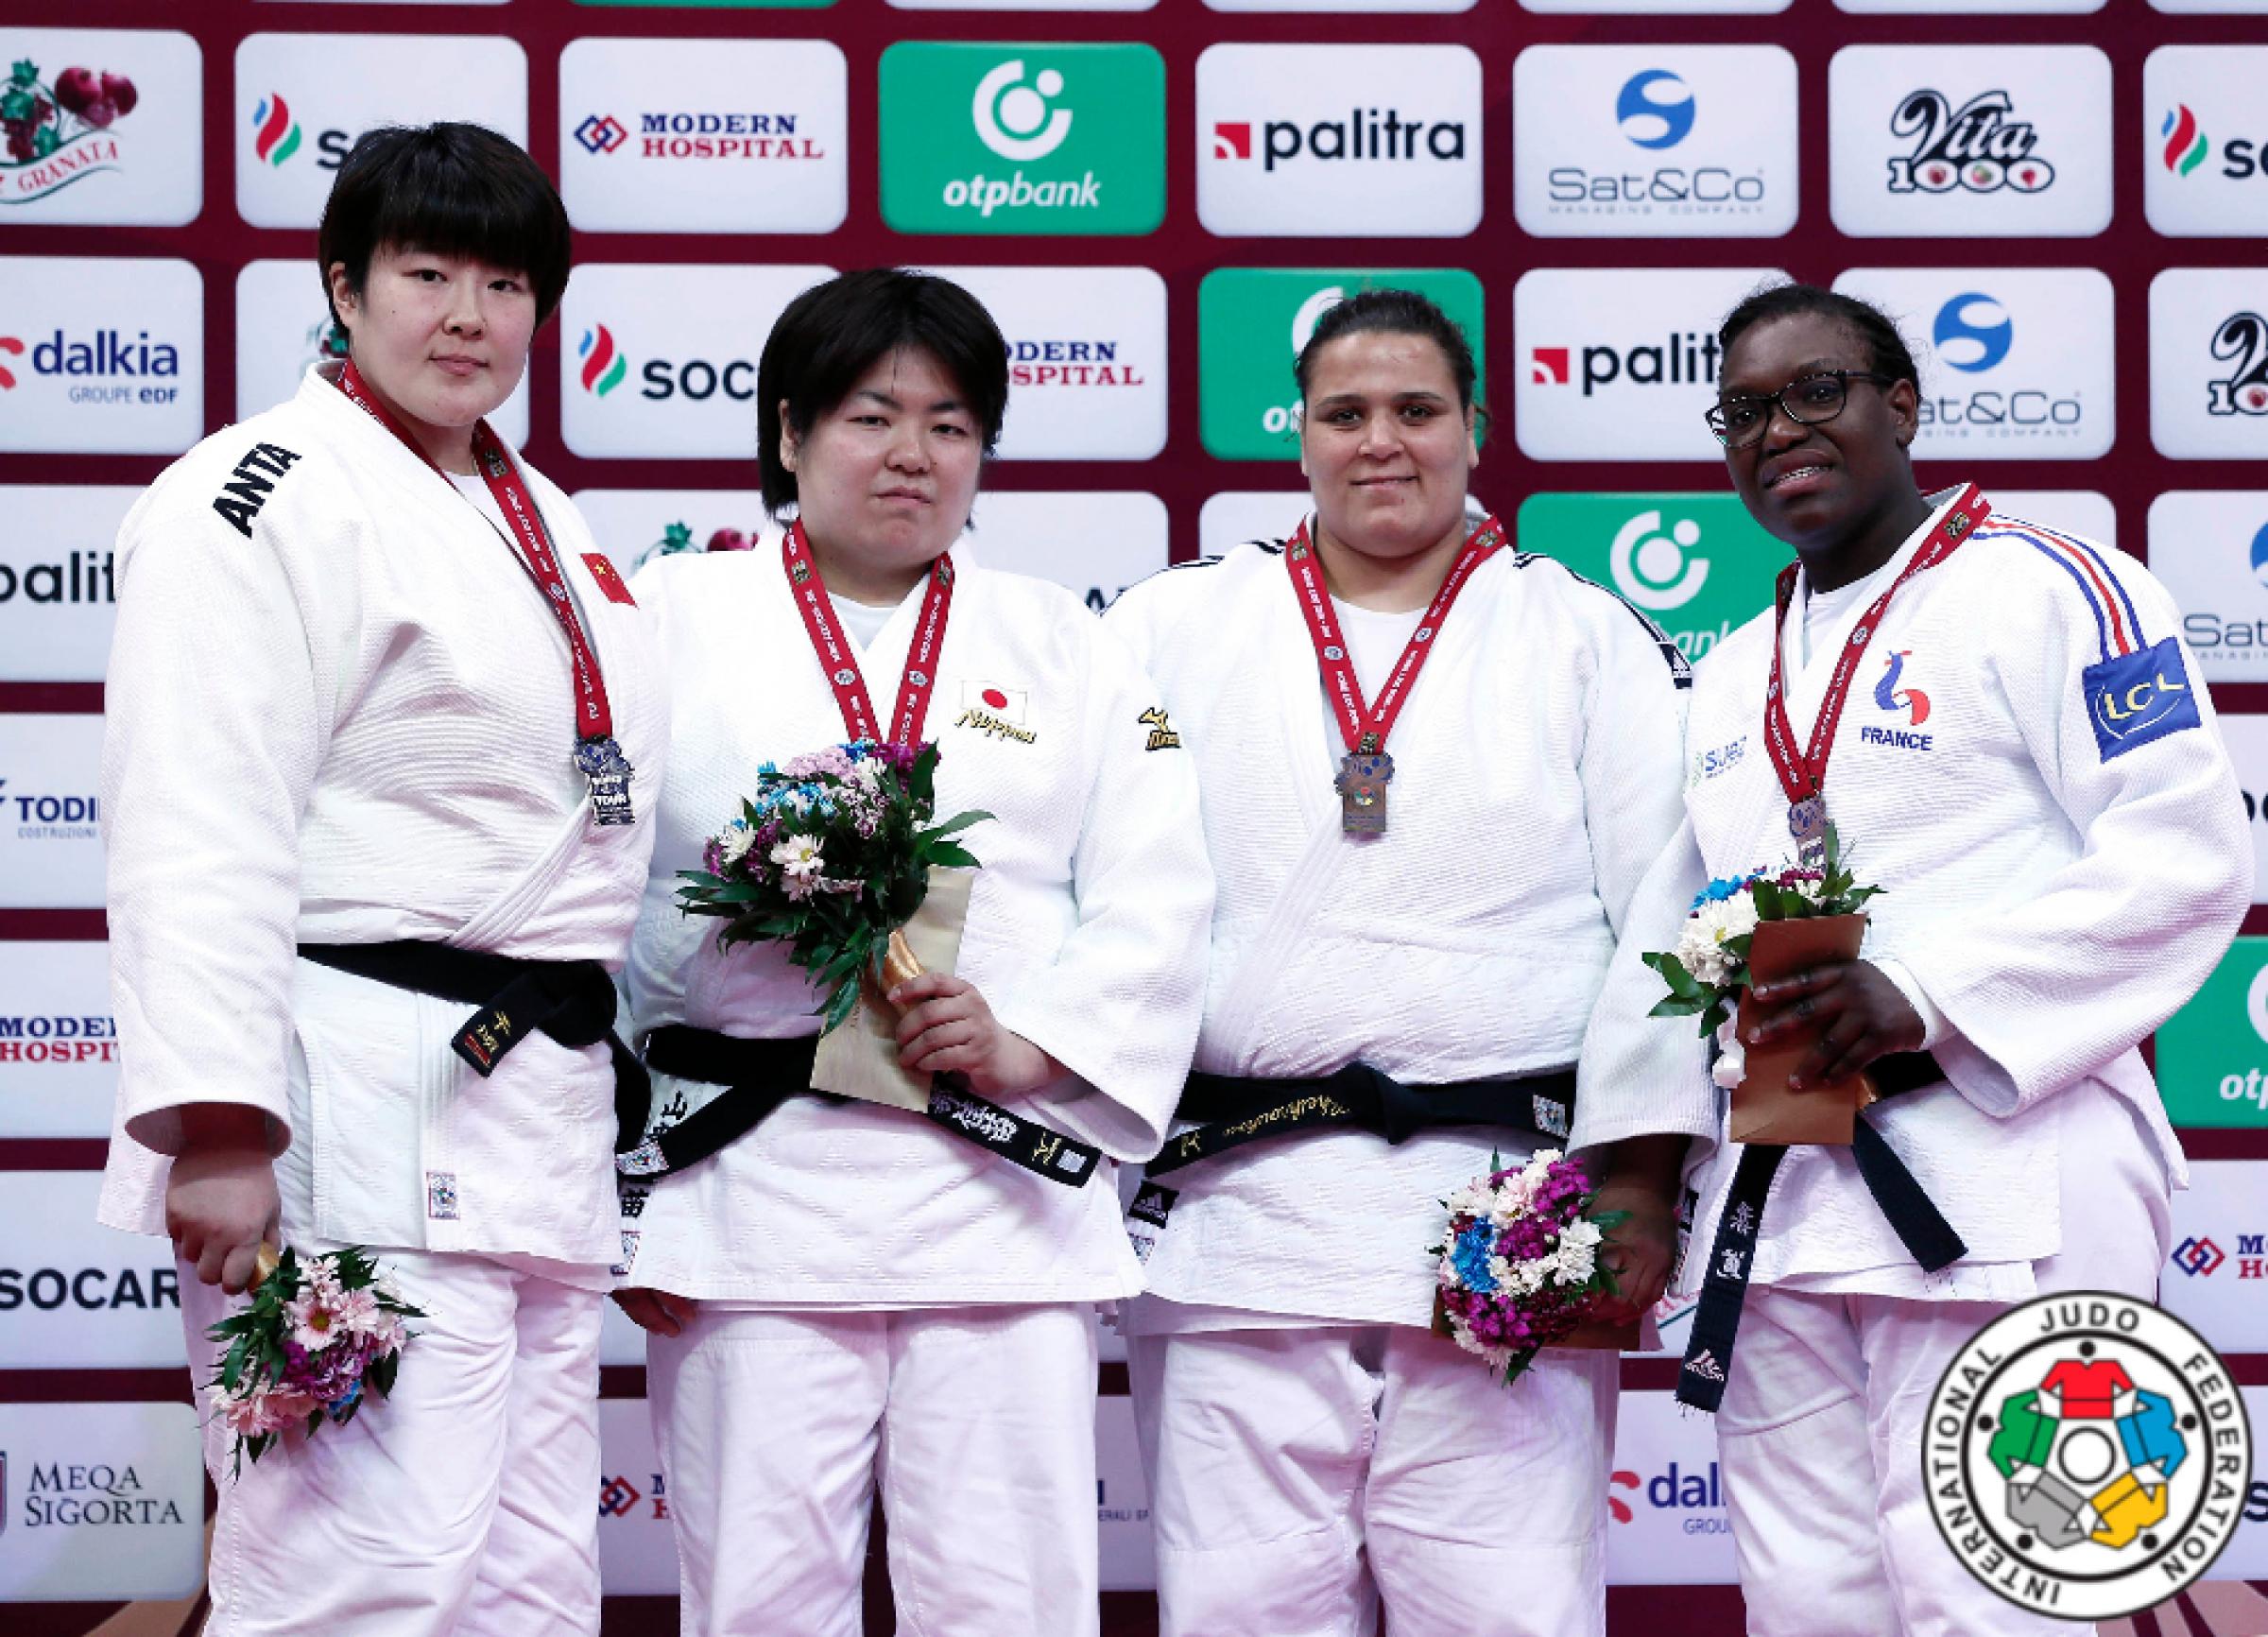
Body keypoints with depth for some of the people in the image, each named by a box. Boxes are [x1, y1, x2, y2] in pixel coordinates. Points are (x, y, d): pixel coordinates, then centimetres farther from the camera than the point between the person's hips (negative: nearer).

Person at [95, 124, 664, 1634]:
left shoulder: (544, 520, 21)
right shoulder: (260, 501, -6)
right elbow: (200, 840, -15)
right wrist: (217, 1125, -23)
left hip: (543, 1101, 9)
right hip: (359, 1113, -9)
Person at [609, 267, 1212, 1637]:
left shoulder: (1069, 648, 16)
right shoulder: (673, 622, 10)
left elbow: (1155, 905, 8)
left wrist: (1031, 1044, -9)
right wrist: (608, 1192, -1)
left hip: (1004, 1190, 1)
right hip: (748, 1193, -1)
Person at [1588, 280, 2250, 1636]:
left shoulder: (2047, 588, 0)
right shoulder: (1732, 682, 22)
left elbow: (2190, 857, -10)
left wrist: (1927, 996, -18)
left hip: (1999, 1187, -7)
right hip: (1772, 1207, 7)